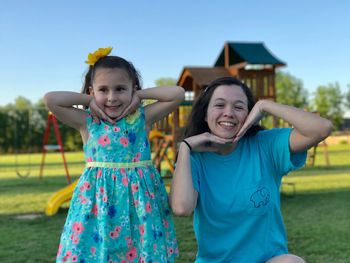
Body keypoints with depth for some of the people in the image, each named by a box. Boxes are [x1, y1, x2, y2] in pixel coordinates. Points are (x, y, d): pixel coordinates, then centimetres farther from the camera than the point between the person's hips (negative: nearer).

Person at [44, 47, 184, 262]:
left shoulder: (142, 117, 3)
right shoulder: (87, 122, 1)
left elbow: (178, 93, -4)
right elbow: (50, 99, -9)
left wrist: (139, 95, 0)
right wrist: (89, 100, -1)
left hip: (139, 198, 1)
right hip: (98, 199, 0)